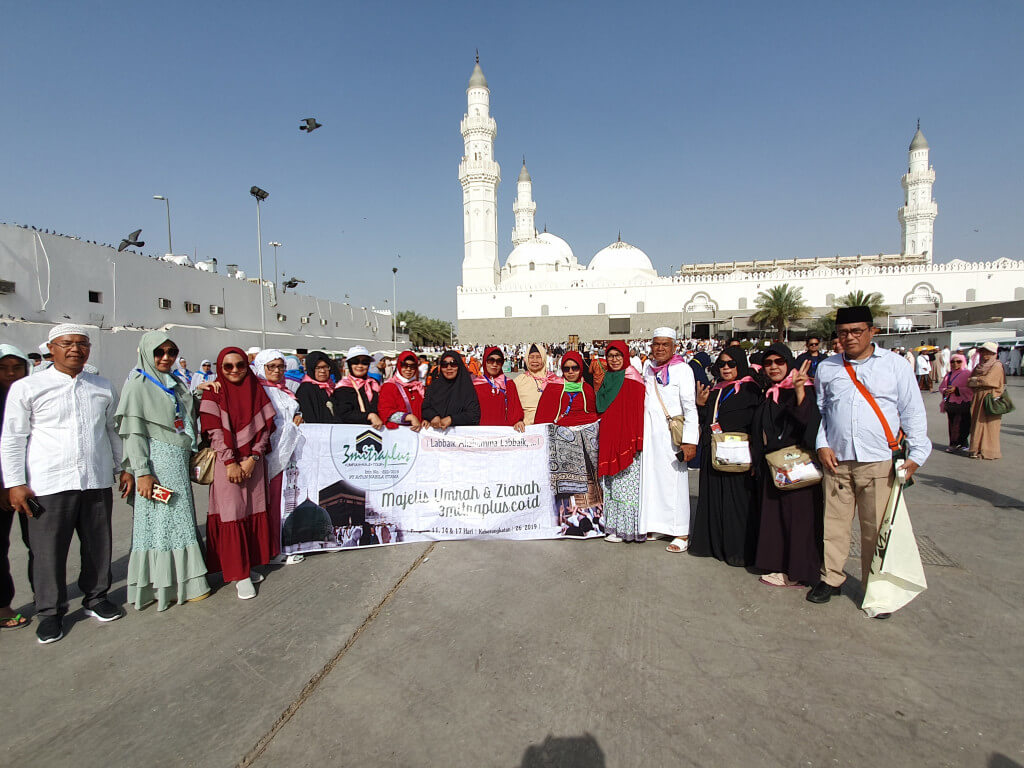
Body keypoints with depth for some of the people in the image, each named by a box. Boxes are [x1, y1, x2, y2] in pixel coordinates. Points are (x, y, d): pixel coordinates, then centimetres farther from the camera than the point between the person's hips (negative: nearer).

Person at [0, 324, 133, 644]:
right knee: (48, 550, 5)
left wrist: (125, 468, 14)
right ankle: (50, 612, 22)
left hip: (97, 481, 3)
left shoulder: (104, 388, 10)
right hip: (49, 485, -3)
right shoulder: (26, 388, 0)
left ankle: (96, 598, 30)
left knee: (98, 544, 11)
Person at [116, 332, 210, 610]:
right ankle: (161, 585, 6)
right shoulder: (138, 384, -6)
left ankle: (182, 580, 17)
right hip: (157, 459, -7)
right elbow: (133, 431, -12)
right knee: (160, 520, -3)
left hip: (179, 461, 7)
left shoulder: (176, 383, 16)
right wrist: (142, 472, -17)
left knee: (180, 518, 9)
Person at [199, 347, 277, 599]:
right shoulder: (214, 393, -1)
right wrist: (230, 462, -15)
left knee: (254, 511, 5)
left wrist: (252, 458, -8)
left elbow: (265, 427, 2)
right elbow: (214, 430, -8)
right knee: (232, 514, -5)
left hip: (254, 462, 3)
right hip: (227, 463, -3)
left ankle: (249, 565, 17)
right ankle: (239, 575, 2)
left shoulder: (256, 390, 7)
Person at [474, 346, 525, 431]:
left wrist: (518, 421, -12)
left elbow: (514, 405, 7)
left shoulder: (508, 383, 15)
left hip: (504, 428, 1)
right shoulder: (475, 383, 14)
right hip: (481, 429, -1)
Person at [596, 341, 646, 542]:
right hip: (608, 441, 7)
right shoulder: (606, 380, 13)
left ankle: (626, 528, 6)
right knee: (610, 485, 10)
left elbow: (638, 413, -11)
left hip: (625, 441, -7)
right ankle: (613, 526, 19)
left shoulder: (633, 381, -8)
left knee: (625, 485, -3)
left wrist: (635, 442, -16)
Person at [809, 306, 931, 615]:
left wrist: (916, 454, -4)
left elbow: (913, 413, 4)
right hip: (836, 461, 2)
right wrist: (822, 445, 3)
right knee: (834, 523, 7)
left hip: (879, 463, -2)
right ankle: (830, 579, 22)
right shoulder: (827, 368, 9)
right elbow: (817, 410, 15)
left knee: (876, 528, 3)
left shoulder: (896, 366, 4)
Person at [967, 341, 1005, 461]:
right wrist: (975, 381, -9)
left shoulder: (997, 366, -4)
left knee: (988, 424, -5)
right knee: (977, 424, 5)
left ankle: (989, 451, -1)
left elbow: (986, 380, -16)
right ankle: (978, 449, 10)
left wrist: (974, 380, -2)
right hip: (978, 399, 6)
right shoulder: (979, 366, 16)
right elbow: (969, 382, 11)